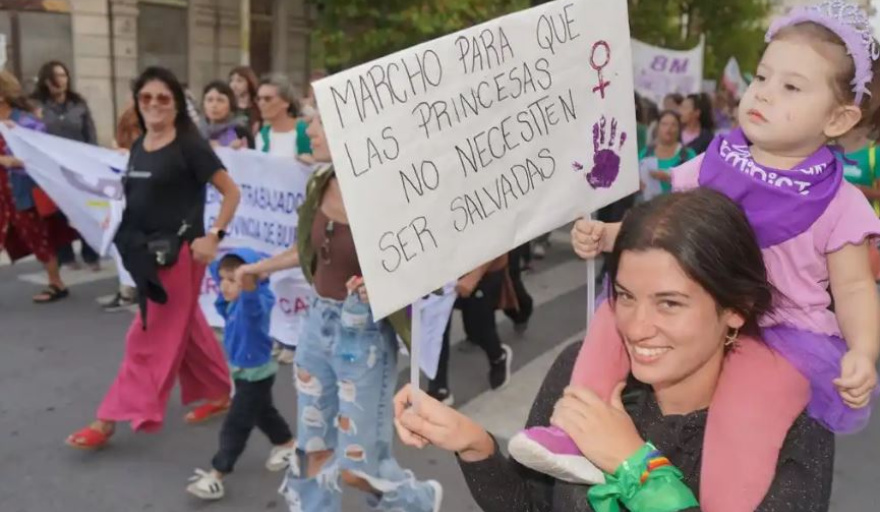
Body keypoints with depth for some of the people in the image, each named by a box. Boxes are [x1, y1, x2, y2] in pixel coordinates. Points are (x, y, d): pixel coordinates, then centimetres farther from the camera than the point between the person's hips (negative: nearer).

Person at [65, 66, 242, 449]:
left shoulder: (189, 146, -11)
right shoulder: (138, 147, 11)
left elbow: (231, 192, -12)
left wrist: (213, 236, -18)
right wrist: (112, 213, 6)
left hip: (177, 251, -8)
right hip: (146, 250, 8)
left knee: (149, 338, 0)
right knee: (187, 329, 16)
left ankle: (110, 419, 7)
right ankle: (220, 394, 30)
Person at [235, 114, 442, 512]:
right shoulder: (320, 185, 0)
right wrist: (261, 267, 26)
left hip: (366, 333, -6)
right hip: (318, 323, 7)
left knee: (356, 468, 4)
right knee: (314, 452, 17)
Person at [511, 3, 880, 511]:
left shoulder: (838, 203, -8)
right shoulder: (712, 166, 1)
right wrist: (606, 236, -6)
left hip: (783, 334, -4)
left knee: (747, 400, -34)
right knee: (617, 312, -12)